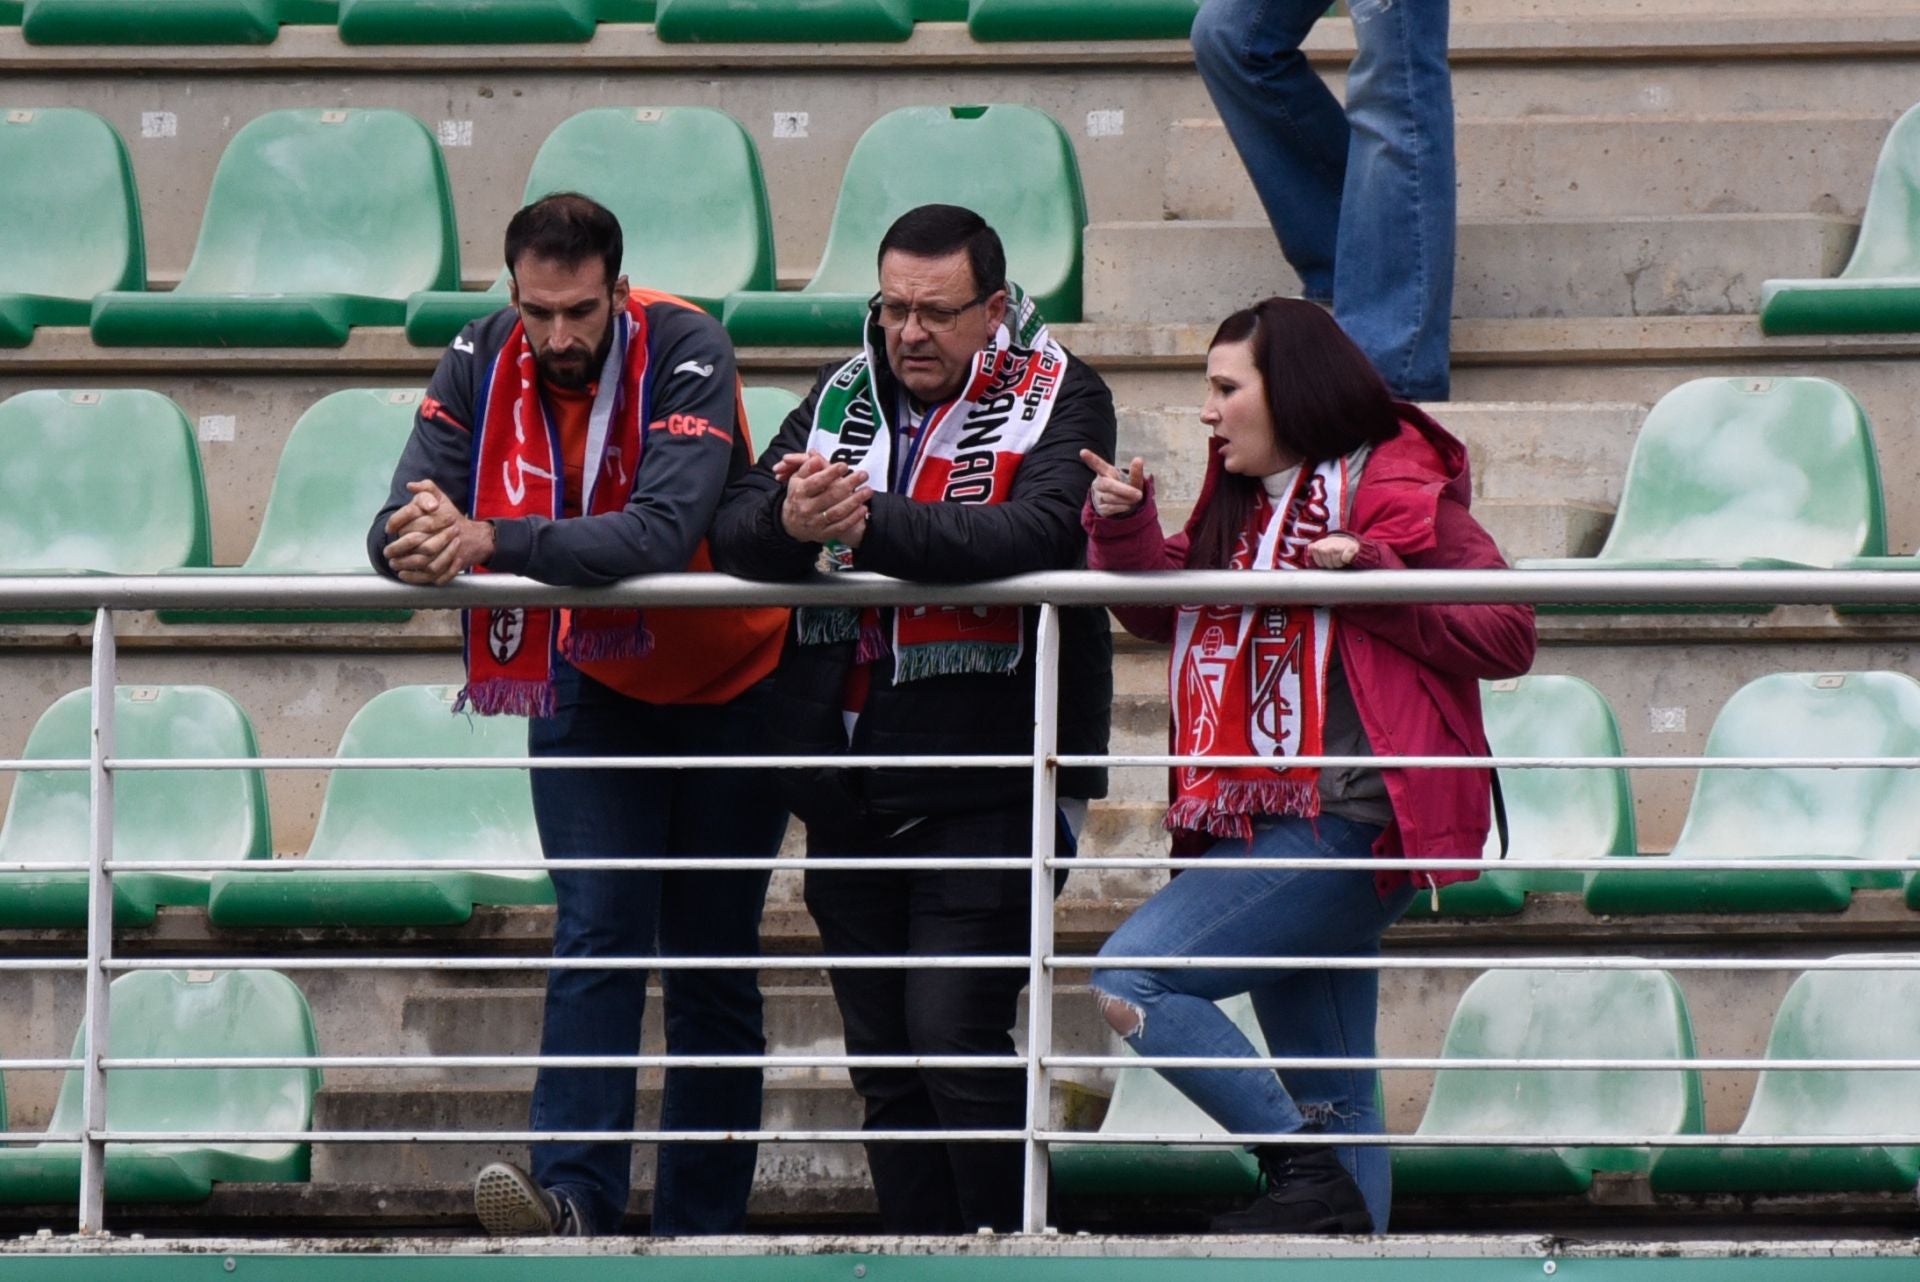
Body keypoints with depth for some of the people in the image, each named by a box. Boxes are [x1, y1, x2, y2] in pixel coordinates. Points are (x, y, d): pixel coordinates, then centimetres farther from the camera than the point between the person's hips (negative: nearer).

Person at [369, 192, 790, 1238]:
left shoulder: (686, 350, -25)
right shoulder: (481, 365, -13)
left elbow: (664, 532, -39)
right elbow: (399, 528, -17)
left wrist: (490, 541, -46)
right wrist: (416, 544, -43)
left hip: (728, 685, -2)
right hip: (587, 687, 2)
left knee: (714, 967, 3)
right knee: (596, 941, -12)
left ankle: (701, 1234, 6)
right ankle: (573, 1198, -23)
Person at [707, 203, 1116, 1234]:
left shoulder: (1057, 400, -2)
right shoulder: (842, 395, 12)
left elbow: (1036, 532, -21)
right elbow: (733, 529, 1)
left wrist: (865, 520, -28)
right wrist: (791, 521, -23)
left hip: (984, 788, -6)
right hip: (849, 794, 6)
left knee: (955, 1034, -14)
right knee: (882, 1056, 8)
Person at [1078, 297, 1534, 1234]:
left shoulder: (1394, 490, -7)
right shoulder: (1243, 504, 19)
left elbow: (1506, 636, -11)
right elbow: (1164, 609, 19)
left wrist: (1371, 578, -19)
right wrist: (1124, 526, 2)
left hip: (1342, 826, -10)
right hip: (1271, 829, 10)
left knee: (1131, 981, -18)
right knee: (1332, 1099, 8)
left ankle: (1310, 1174, -16)